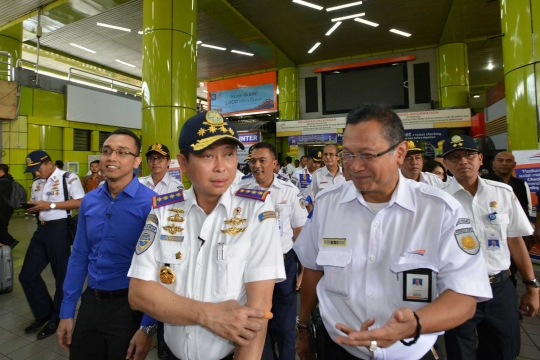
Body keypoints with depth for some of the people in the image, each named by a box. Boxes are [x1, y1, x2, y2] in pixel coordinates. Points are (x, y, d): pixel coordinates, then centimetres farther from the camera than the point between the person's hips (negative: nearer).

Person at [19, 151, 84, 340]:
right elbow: (36, 205, 20)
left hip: (59, 229, -8)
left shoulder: (69, 178, -10)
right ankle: (43, 313, 30)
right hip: (41, 229, 8)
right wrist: (31, 209, -4)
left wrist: (51, 205, -20)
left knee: (62, 275, 6)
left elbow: (80, 202, -18)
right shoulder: (36, 183, 14)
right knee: (27, 275, 10)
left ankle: (56, 318, 25)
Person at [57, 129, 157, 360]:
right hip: (90, 302, 5)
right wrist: (66, 311, 9)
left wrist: (147, 327, -15)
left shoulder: (151, 204, -18)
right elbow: (79, 257, 8)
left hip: (129, 306, -5)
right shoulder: (89, 201, 1)